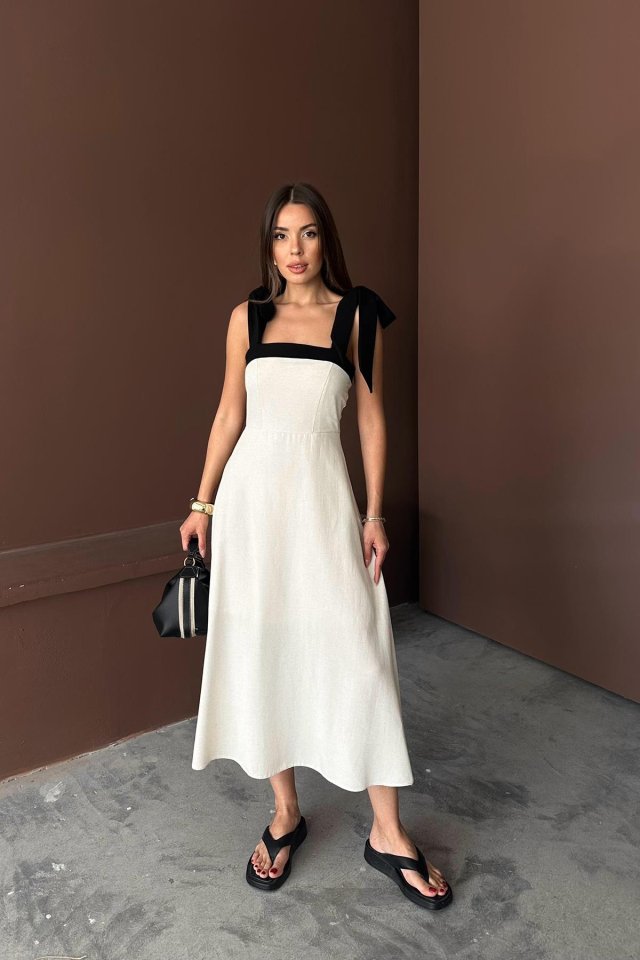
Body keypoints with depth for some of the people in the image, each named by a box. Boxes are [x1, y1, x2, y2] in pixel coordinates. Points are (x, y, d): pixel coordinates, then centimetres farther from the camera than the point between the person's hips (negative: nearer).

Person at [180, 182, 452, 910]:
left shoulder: (358, 315, 2)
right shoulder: (247, 317, 6)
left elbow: (371, 418, 2)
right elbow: (230, 414, 10)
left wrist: (375, 514, -2)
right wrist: (202, 503, 8)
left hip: (322, 494, -2)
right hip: (252, 492, 2)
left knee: (354, 652, -3)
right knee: (262, 650, 6)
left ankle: (387, 833, 12)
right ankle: (285, 815, 24)